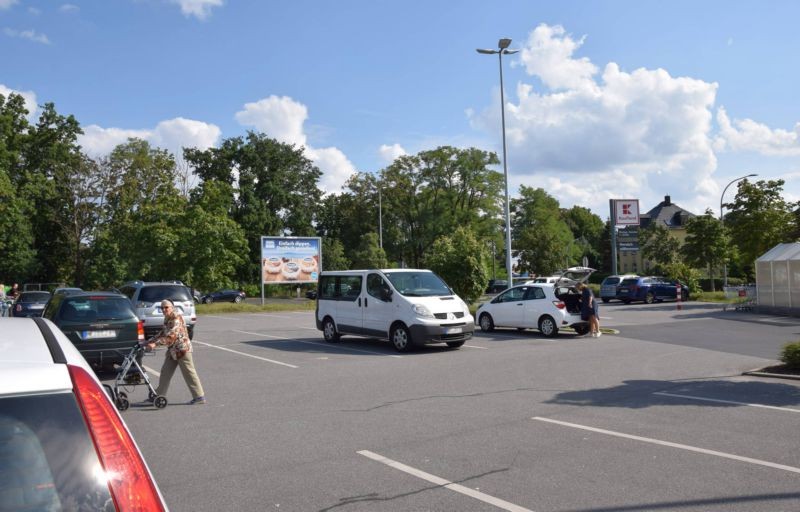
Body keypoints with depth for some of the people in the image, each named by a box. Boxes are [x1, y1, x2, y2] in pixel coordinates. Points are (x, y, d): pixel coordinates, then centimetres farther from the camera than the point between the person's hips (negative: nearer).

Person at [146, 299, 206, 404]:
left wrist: (155, 343, -28)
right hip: (172, 350, 9)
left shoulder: (177, 317, -17)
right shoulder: (167, 319, 13)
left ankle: (199, 396, 1)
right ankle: (159, 395, 22)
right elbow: (162, 333, 20)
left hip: (182, 349, -9)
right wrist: (149, 341, 10)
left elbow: (171, 336, -25)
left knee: (189, 373, -5)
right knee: (165, 372, 11)